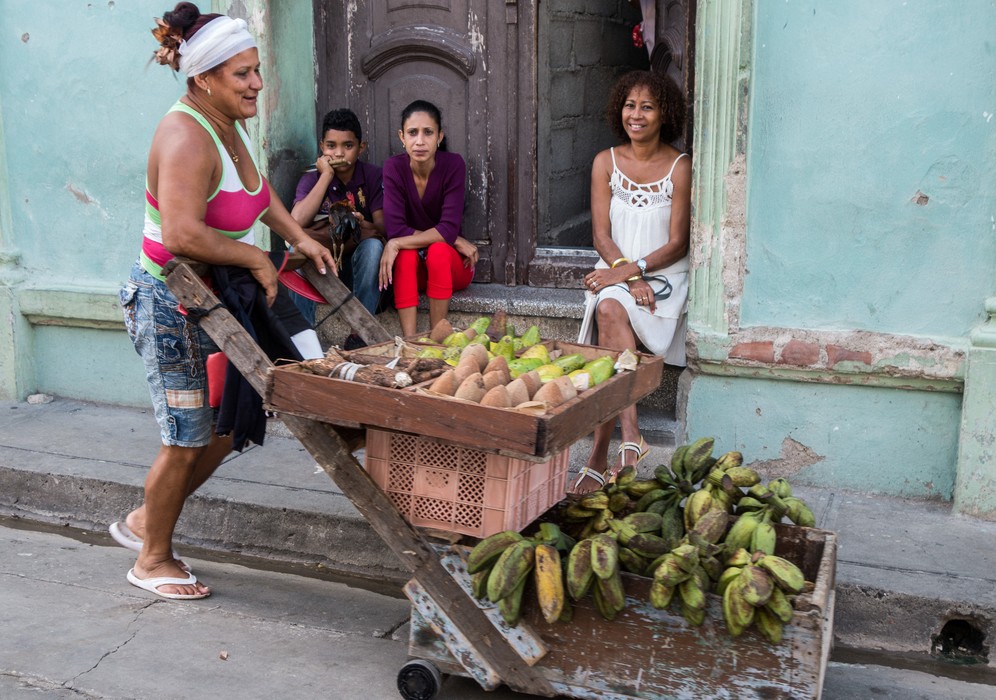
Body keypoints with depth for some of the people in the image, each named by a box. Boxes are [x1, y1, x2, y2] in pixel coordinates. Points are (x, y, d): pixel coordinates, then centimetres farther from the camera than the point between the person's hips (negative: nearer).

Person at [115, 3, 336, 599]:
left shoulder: (228, 124, 7)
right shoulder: (185, 137, -24)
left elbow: (259, 189, 26)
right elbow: (182, 233, -37)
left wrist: (299, 238, 16)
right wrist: (255, 259, -25)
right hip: (172, 307, -9)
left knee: (226, 429, 16)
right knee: (187, 441, 2)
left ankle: (146, 522, 37)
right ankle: (153, 559, 24)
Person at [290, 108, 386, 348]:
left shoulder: (372, 176, -2)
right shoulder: (312, 178, -2)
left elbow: (383, 228, -11)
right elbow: (297, 221, -22)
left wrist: (364, 227, -34)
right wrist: (326, 175, -17)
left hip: (359, 265, 0)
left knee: (373, 245, -32)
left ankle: (358, 334, -27)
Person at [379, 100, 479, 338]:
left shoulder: (453, 165, -15)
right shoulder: (394, 167, -11)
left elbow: (449, 228, -24)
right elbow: (395, 229, -20)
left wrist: (396, 244, -28)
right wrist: (456, 241, -23)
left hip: (451, 265, -1)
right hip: (412, 266, 1)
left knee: (439, 250, -32)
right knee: (407, 254, -31)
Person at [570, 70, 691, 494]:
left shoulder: (680, 167, -2)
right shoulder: (606, 163, 7)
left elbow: (676, 244, -5)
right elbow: (601, 235, 2)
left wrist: (628, 271, -18)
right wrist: (628, 275, -16)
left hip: (664, 275, -2)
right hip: (617, 272, 3)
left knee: (611, 312, -31)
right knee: (610, 310, -33)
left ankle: (599, 457, -33)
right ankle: (630, 435, -36)